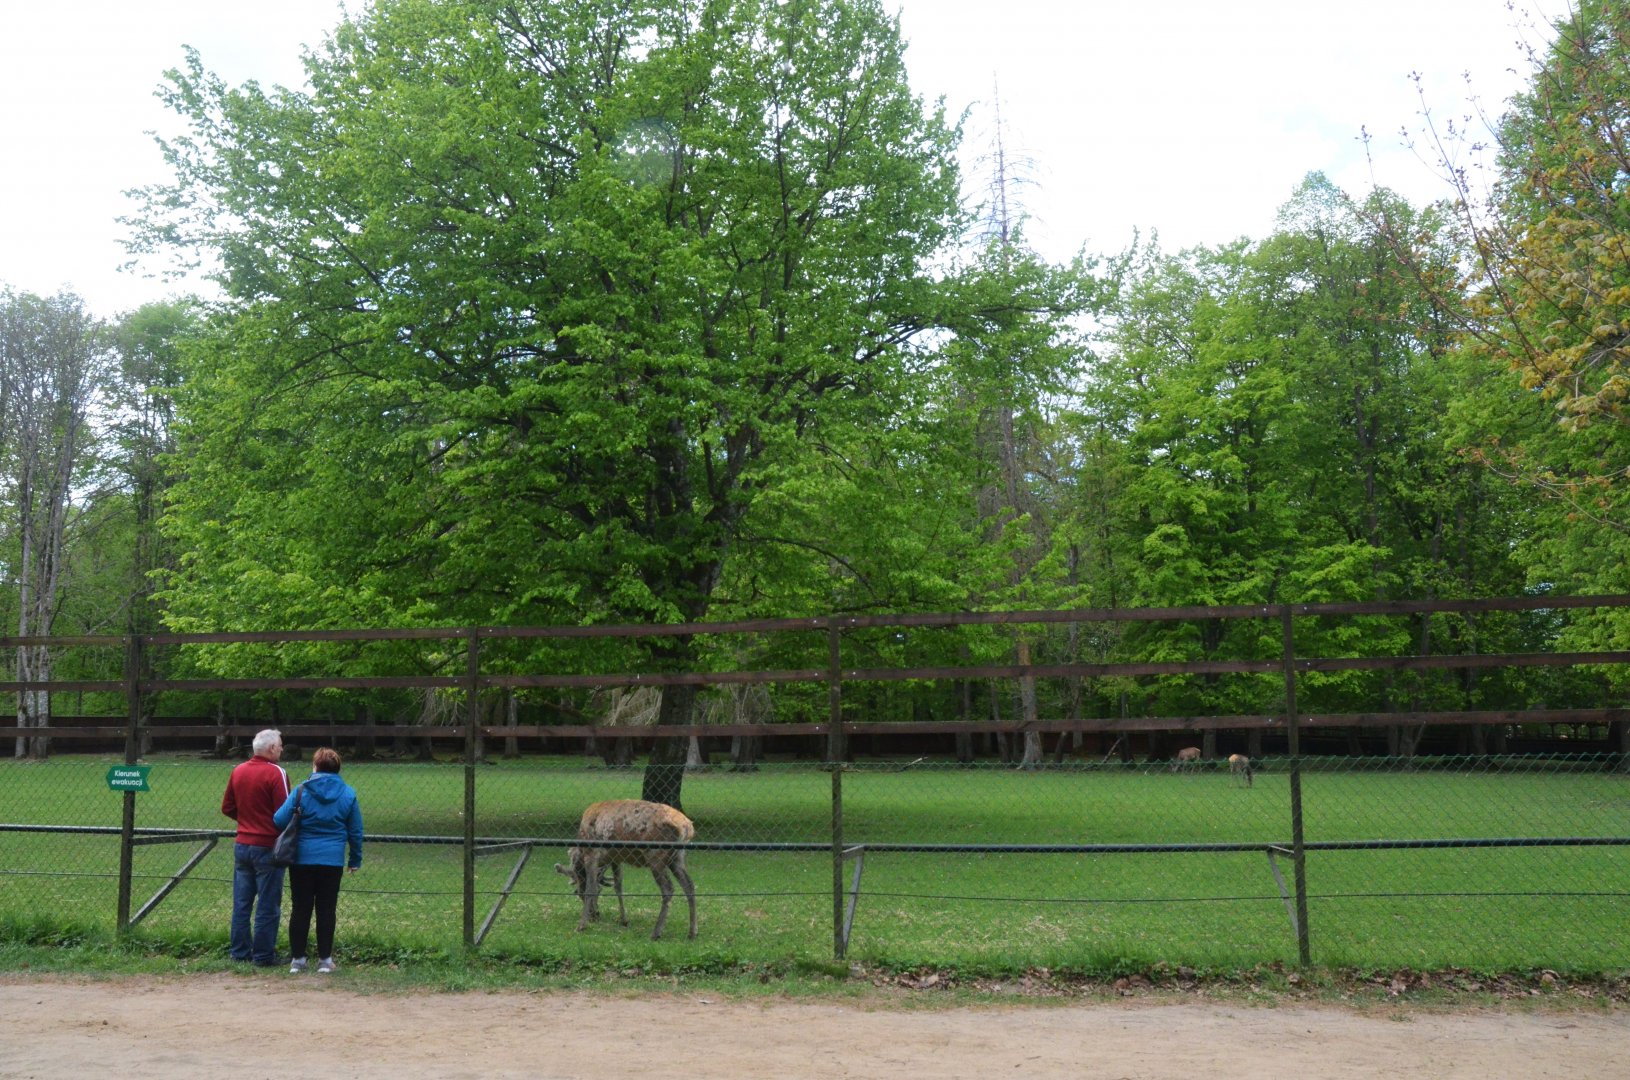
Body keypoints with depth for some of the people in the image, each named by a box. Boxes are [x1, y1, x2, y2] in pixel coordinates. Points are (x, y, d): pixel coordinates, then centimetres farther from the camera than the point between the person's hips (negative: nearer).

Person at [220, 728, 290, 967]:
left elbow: (227, 808, 13)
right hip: (267, 848, -6)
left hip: (242, 846, 6)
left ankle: (239, 951, 20)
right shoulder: (276, 773, -15)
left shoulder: (237, 771, 6)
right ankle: (263, 955, 6)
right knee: (268, 906, 2)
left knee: (241, 903, 14)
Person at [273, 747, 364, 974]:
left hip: (302, 859, -1)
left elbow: (279, 820, -8)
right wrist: (355, 859, 17)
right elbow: (356, 831, 7)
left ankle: (297, 958, 13)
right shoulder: (348, 794, 3)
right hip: (333, 861, 1)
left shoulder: (302, 791, -5)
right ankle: (325, 960, 10)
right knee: (326, 910, 7)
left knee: (301, 909, 8)